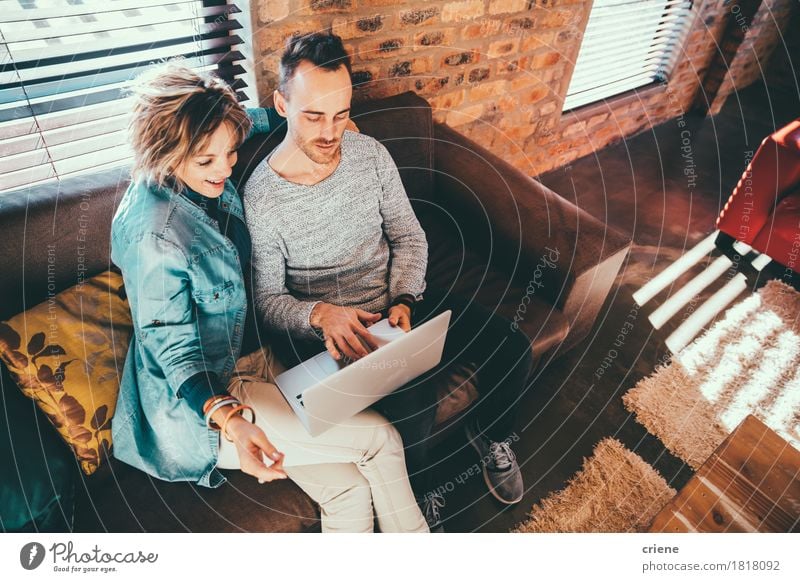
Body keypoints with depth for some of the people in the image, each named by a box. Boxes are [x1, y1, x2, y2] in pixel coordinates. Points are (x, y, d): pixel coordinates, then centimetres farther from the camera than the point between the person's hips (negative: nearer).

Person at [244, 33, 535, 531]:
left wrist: (404, 300, -13)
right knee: (413, 405, -29)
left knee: (513, 349, -8)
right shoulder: (261, 198, -16)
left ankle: (491, 435, 26)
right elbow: (268, 298, -8)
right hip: (331, 329, -4)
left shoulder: (371, 153, -3)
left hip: (400, 301, 5)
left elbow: (409, 236, 3)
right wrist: (320, 314, -29)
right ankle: (421, 494, 8)